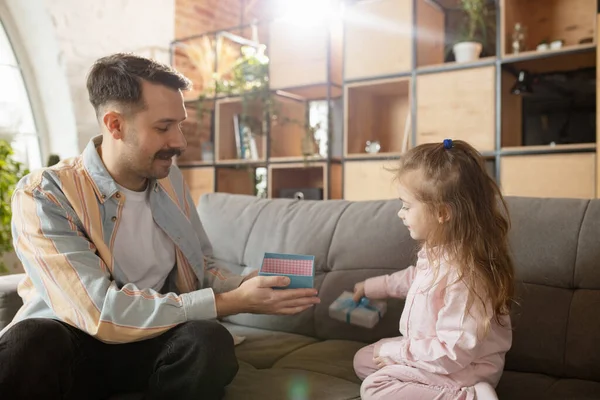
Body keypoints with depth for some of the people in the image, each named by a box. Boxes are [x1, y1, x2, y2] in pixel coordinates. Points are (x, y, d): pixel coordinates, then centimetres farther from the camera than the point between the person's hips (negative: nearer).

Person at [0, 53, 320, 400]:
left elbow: (202, 266, 11)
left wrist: (242, 286, -13)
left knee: (211, 341, -28)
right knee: (30, 342, -38)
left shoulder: (171, 179, 2)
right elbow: (101, 313, -27)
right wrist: (232, 302, -27)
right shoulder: (44, 196, -17)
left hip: (151, 341, 5)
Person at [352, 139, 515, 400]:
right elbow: (415, 278, 20)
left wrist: (397, 352, -21)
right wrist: (370, 287, 25)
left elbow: (456, 352, -33)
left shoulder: (462, 274, -34)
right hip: (430, 352, 10)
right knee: (363, 360, 15)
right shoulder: (437, 250, -4)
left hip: (461, 370, -10)